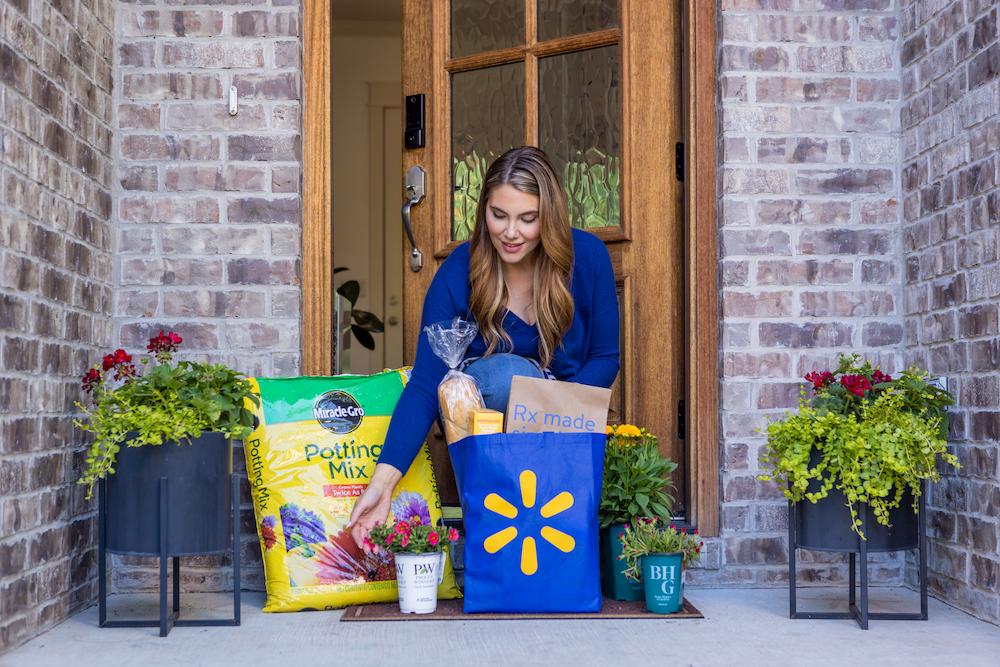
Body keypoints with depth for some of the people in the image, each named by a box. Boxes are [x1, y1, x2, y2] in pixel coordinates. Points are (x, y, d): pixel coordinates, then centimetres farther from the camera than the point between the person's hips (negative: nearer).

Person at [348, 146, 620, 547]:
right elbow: (425, 383, -22)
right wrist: (383, 480, -32)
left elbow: (606, 357, -6)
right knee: (510, 372, -36)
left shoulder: (587, 257, -14)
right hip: (478, 412, -1)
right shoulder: (457, 275, -19)